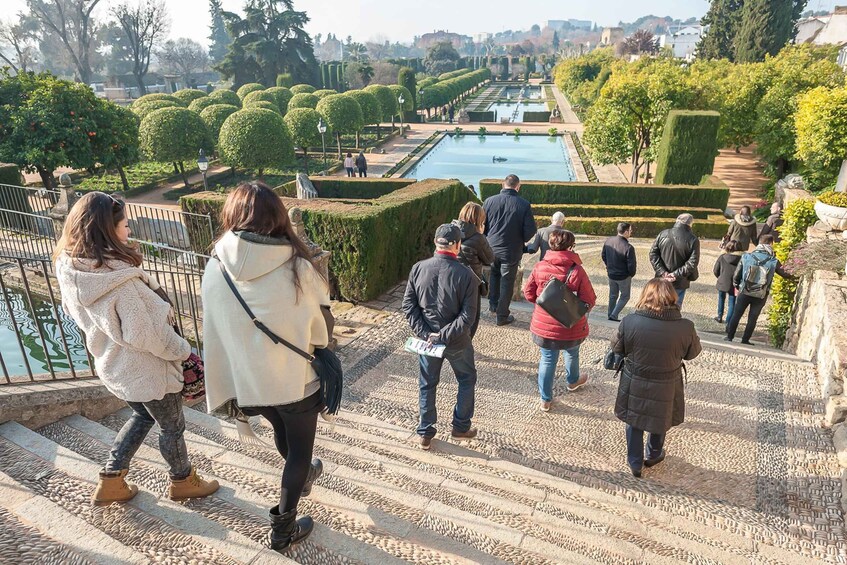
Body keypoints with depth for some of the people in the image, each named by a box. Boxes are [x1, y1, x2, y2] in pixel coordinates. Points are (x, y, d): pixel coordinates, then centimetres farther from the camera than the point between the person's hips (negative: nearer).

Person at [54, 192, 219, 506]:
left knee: (143, 416, 30)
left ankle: (110, 483, 38)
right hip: (147, 370, -8)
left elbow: (76, 315, 6)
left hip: (113, 366, 8)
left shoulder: (70, 271, -8)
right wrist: (183, 350, -11)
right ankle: (183, 481, 38)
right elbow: (147, 335, -27)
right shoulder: (120, 281, -33)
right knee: (172, 426, 16)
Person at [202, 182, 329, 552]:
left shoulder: (215, 269, -14)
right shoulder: (298, 269, -23)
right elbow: (321, 329, -11)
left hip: (248, 380, 5)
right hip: (296, 379, -4)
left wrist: (230, 384, 6)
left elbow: (215, 333, -5)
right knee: (300, 447, 20)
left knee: (281, 431, 32)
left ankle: (300, 477, 59)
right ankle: (283, 528, 31)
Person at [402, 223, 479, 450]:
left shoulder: (418, 268, -10)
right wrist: (445, 336, -16)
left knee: (427, 385, 19)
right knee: (467, 380, 23)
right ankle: (461, 427, 33)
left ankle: (425, 433, 29)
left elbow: (408, 306, -9)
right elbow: (468, 316, -21)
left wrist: (426, 334, -10)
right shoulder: (466, 275, -19)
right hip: (457, 341, -2)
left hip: (426, 338, 3)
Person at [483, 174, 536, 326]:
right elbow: (530, 231, -13)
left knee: (494, 274, 28)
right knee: (507, 282, 10)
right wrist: (520, 241, 7)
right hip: (511, 251, -3)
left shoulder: (489, 201, -8)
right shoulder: (524, 205, -14)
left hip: (491, 248, 3)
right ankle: (502, 316, 20)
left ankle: (493, 304, 36)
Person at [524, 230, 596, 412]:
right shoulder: (577, 271, -19)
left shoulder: (539, 267, -10)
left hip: (544, 326, 1)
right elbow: (589, 301, -15)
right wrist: (574, 304, 7)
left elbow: (529, 293, -2)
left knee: (547, 359, 17)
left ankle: (546, 399, 24)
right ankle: (573, 381, 55)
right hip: (570, 327, -1)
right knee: (571, 353, 28)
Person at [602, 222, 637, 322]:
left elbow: (603, 255, 5)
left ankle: (610, 314, 33)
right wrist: (632, 274, 0)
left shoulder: (608, 241, -10)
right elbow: (631, 265, -21)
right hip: (624, 276, -5)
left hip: (611, 274, 5)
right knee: (625, 296, 16)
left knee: (613, 295, 23)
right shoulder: (628, 247, -28)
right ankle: (614, 315, 10)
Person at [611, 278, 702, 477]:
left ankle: (635, 464, 38)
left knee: (634, 422, 23)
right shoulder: (685, 327, -23)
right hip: (665, 388, 1)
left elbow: (616, 348, -7)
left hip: (634, 385, 0)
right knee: (660, 422, 27)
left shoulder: (629, 322, -24)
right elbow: (692, 353, -3)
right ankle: (653, 456, 50)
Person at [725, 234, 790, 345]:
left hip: (744, 293, 1)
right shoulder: (774, 262, -9)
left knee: (736, 315, 12)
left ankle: (729, 337, 17)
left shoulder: (746, 257, -6)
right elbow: (785, 274, 4)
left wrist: (737, 286, 15)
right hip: (760, 296, -1)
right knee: (752, 319, 11)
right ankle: (745, 340, 16)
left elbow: (736, 275, -2)